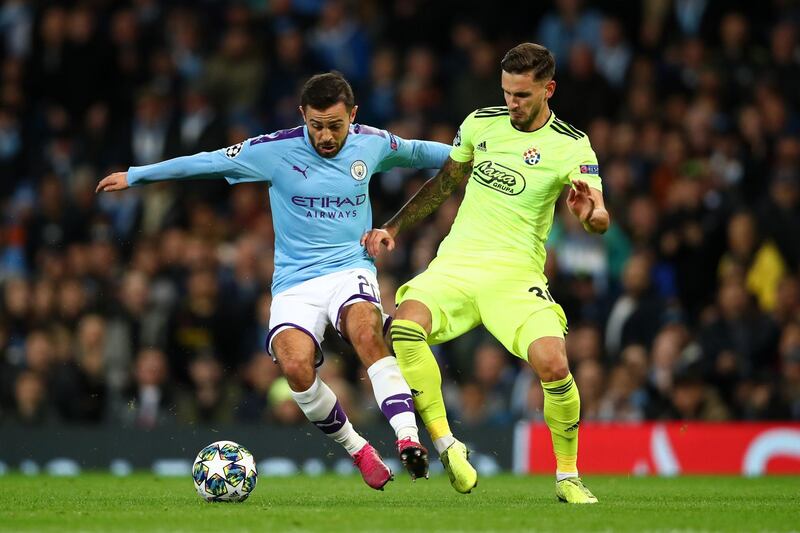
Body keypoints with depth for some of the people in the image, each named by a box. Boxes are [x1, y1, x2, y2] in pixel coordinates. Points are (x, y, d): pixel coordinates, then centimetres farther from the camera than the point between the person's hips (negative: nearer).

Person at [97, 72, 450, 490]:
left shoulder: (373, 143, 2)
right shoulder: (275, 150, -5)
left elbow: (418, 152, 23)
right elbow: (207, 162, 4)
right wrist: (135, 175, 10)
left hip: (351, 270, 0)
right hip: (295, 282, 0)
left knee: (367, 332, -35)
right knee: (295, 365, -28)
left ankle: (408, 440, -39)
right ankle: (357, 450, -8)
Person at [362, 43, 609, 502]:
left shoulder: (572, 148, -3)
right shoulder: (480, 124, 8)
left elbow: (601, 222, -12)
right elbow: (445, 183, 24)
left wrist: (590, 212, -36)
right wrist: (393, 228, 21)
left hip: (516, 274, -3)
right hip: (456, 262, 3)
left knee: (553, 364, -26)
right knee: (406, 325, -29)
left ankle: (568, 477, -2)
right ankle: (447, 446, -20)